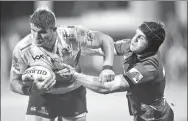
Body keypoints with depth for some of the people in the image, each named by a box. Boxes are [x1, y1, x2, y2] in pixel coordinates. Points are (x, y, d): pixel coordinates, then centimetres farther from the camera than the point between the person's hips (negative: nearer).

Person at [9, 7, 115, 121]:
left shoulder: (72, 35, -26)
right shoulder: (22, 49, -24)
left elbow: (106, 39, -13)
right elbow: (14, 82, -12)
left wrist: (107, 67, -28)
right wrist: (31, 89, -35)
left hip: (74, 94, 1)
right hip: (42, 96, -1)